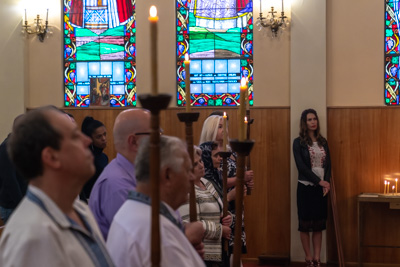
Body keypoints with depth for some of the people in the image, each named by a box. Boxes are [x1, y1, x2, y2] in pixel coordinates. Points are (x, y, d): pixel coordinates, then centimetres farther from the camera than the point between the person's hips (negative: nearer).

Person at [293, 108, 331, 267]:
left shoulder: (323, 142, 10)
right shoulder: (298, 142, -4)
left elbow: (328, 164, 6)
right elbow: (301, 166, -12)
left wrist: (327, 183, -9)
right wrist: (319, 181, -15)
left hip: (321, 187, 4)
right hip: (306, 187, -4)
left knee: (319, 224, 5)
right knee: (305, 224, 1)